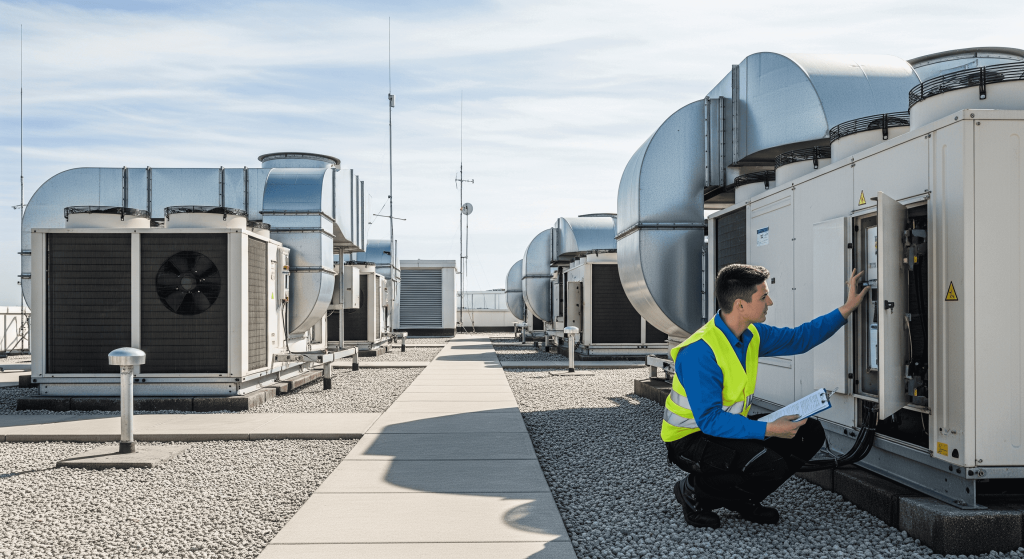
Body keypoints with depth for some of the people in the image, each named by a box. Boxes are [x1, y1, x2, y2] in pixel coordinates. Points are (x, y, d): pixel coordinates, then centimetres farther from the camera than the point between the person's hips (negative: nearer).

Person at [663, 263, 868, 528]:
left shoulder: (752, 335, -1)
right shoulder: (699, 351, -28)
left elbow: (799, 338, 16)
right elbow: (709, 420, -30)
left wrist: (846, 308, 12)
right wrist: (768, 430, -34)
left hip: (730, 427, 9)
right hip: (690, 439, -9)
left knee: (810, 434, 1)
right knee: (770, 465, -30)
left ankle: (742, 499, 11)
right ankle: (694, 492, -4)